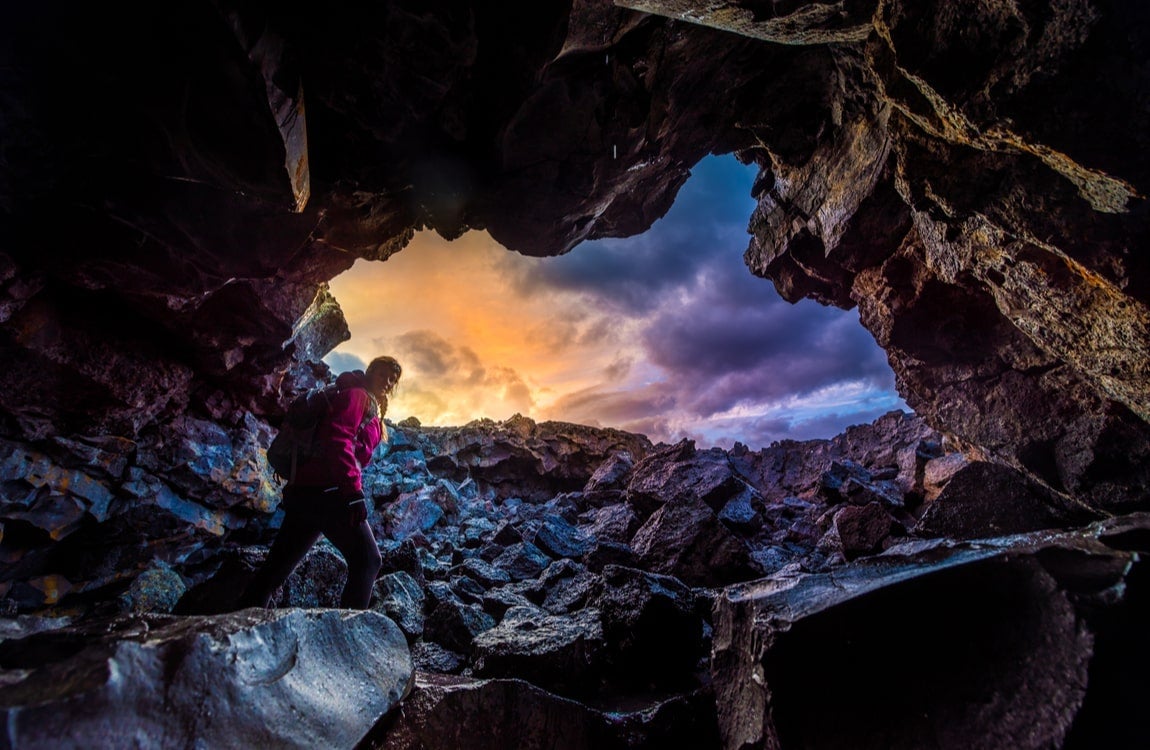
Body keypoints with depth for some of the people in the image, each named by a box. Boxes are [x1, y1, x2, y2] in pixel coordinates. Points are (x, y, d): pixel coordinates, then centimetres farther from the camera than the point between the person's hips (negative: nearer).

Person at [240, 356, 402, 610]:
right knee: (367, 559, -11)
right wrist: (353, 490, -25)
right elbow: (337, 439, -17)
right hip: (325, 490, -10)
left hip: (306, 491, 10)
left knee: (276, 568, 10)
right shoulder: (356, 394, 0)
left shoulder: (370, 409, 28)